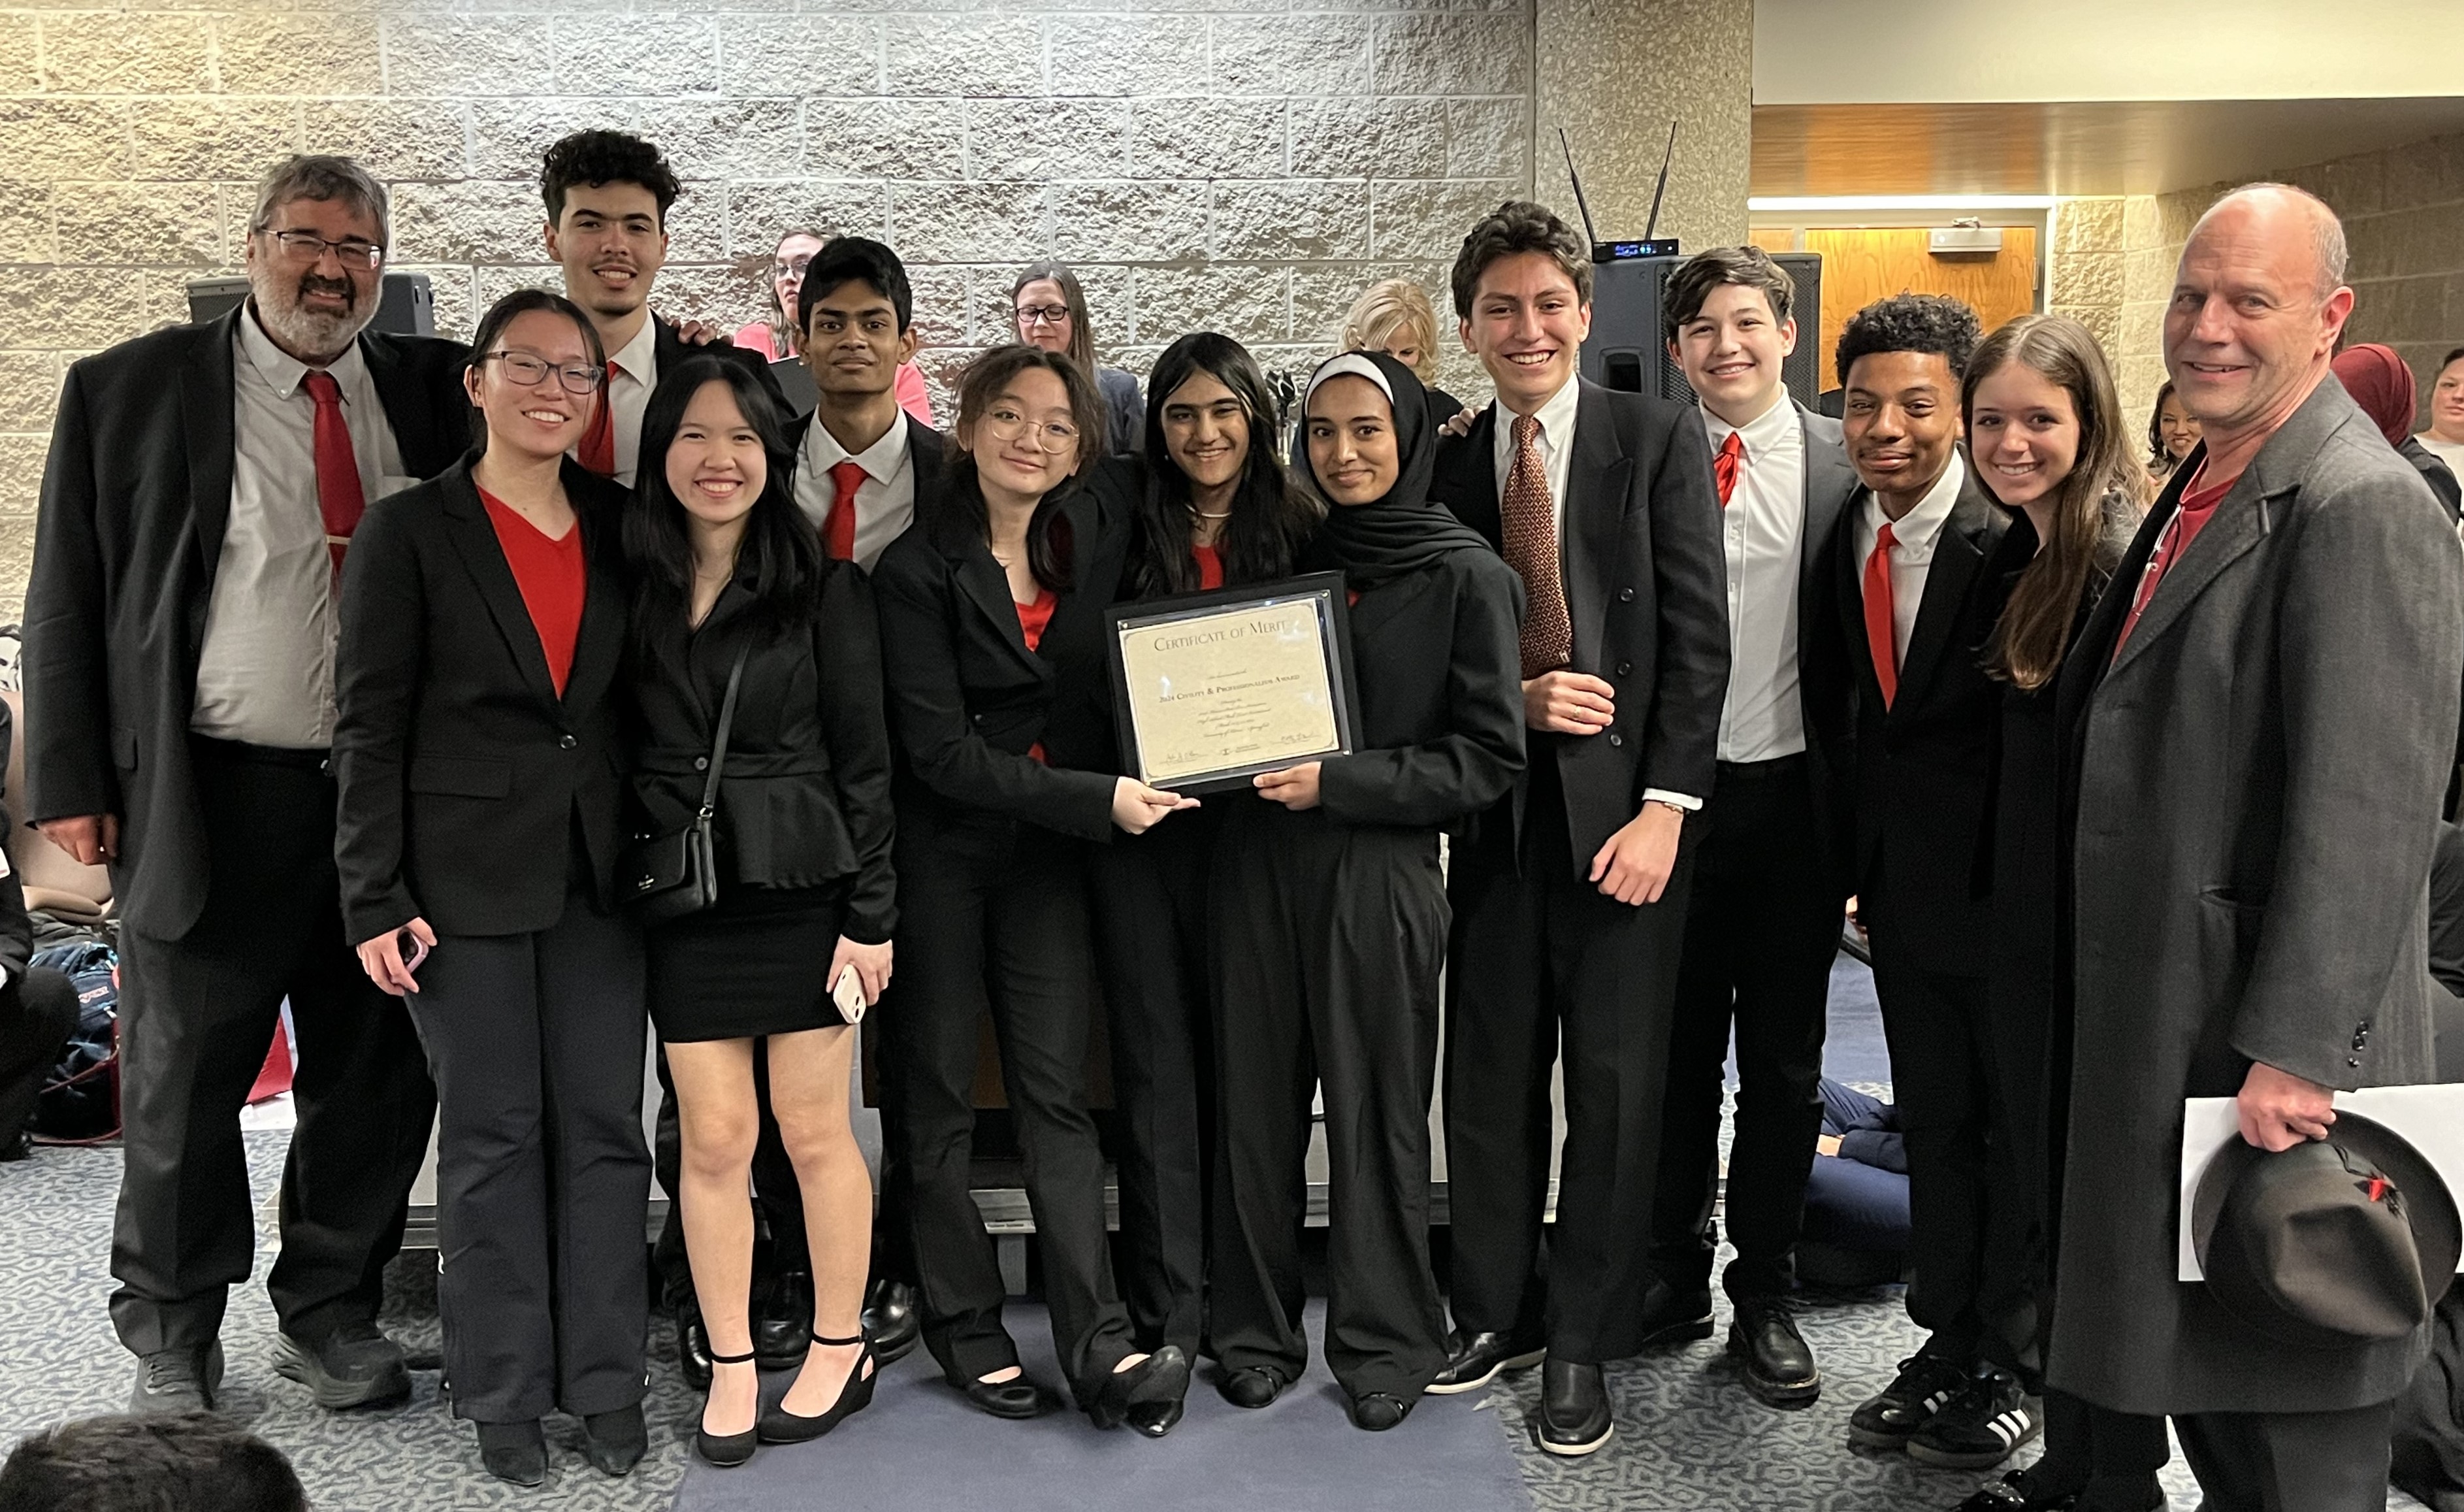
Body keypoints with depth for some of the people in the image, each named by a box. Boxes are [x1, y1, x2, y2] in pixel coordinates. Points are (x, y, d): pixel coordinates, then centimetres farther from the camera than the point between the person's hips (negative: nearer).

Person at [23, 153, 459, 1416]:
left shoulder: (432, 390, 8)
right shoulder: (131, 389, 2)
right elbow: (68, 599, 2)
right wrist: (70, 782, -4)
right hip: (211, 801, -2)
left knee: (377, 1076, 12)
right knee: (183, 1084, 9)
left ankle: (331, 1312, 31)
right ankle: (171, 1337, 29)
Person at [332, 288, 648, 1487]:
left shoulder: (621, 525, 8)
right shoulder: (410, 531, -2)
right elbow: (369, 724, -4)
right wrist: (375, 899, -9)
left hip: (599, 873, 3)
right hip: (467, 878, -3)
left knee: (604, 1129, 6)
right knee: (492, 1137, 5)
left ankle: (604, 1382, 18)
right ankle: (505, 1395, 19)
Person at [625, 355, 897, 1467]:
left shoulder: (823, 587, -3)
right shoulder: (633, 588, 6)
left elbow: (863, 757, -4)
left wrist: (870, 912, -7)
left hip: (801, 887, -2)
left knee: (813, 1129, 5)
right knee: (714, 1137, 6)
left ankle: (840, 1352, 23)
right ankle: (730, 1367, 21)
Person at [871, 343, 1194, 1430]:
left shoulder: (1081, 537, 7)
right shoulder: (917, 567, -9)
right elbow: (938, 746, -15)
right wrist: (1095, 800, -19)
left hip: (1047, 849, 4)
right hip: (941, 850, -3)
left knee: (1056, 1090, 2)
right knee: (938, 1094, 6)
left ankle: (1100, 1344, 1)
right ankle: (964, 1325, 18)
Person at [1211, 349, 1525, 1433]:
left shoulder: (1466, 576, -4)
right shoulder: (1291, 556, 10)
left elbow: (1489, 758, -7)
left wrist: (1340, 781, -14)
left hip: (1380, 871, -4)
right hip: (1263, 863, 4)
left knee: (1375, 1110, 4)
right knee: (1258, 1099, 8)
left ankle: (1384, 1340, 22)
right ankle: (1257, 1329, 23)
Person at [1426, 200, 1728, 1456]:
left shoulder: (1658, 439, -1)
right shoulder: (1448, 466, 8)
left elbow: (1698, 633, -6)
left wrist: (1664, 807, -13)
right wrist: (1512, 699, -10)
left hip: (1624, 805, -3)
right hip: (1497, 806, 3)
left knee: (1613, 1082, 5)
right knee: (1489, 1072, 10)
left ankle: (1583, 1344, 20)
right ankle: (1494, 1314, 28)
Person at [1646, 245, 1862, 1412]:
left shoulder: (1843, 462, -1)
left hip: (1791, 793, 0)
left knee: (1783, 1057, 10)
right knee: (1676, 1047, 12)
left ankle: (1764, 1296, 24)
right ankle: (1673, 1272, 29)